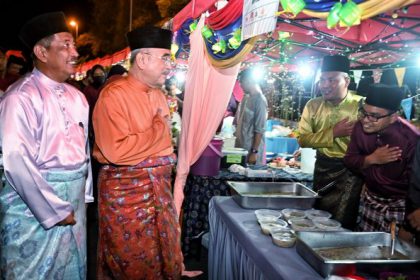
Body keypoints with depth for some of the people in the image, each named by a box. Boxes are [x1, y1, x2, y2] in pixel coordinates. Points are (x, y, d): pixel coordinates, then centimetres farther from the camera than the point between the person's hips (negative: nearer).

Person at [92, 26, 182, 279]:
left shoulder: (159, 94, 11)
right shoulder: (114, 94, -16)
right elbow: (115, 151, -26)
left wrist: (166, 158, 12)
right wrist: (158, 130, -15)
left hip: (159, 186, 8)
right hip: (124, 189, -7)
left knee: (166, 259, 16)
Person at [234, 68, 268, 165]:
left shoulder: (260, 100, -15)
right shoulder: (245, 97, 9)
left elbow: (259, 129, -17)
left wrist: (254, 151, -18)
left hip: (252, 148, -7)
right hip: (240, 145, 7)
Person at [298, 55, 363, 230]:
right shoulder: (313, 105, 1)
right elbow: (303, 139, -6)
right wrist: (333, 132, -15)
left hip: (351, 170, -4)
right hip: (323, 168, 4)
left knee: (341, 223, -1)